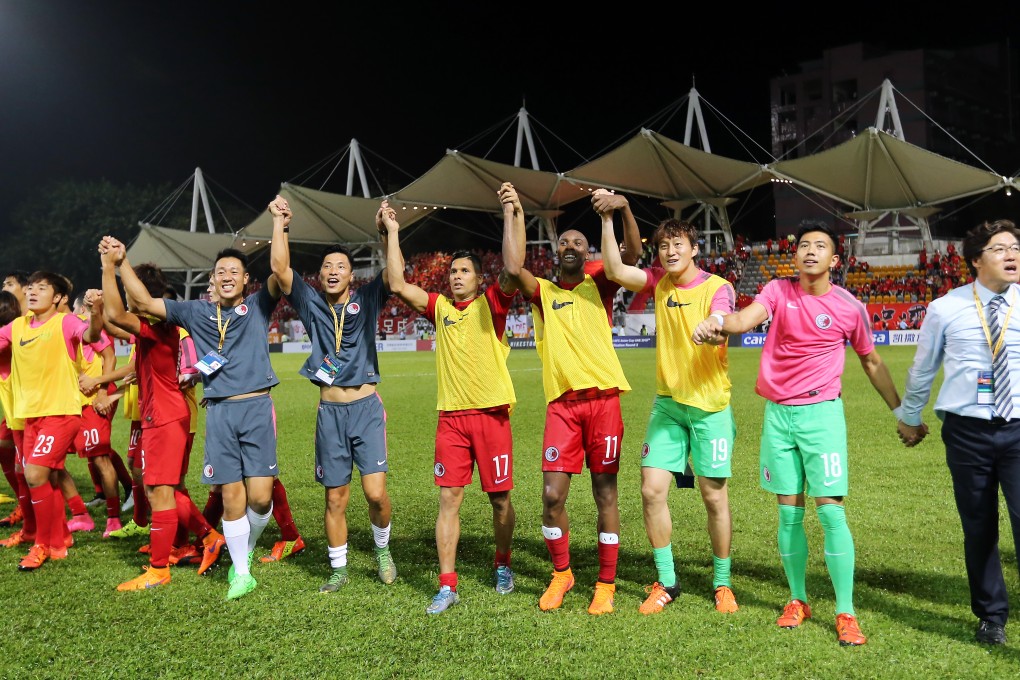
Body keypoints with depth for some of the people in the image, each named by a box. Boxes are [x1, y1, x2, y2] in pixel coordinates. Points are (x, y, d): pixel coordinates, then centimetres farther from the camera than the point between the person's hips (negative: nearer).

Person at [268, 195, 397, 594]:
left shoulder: (366, 301, 4)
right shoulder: (311, 303, 7)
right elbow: (279, 269, -3)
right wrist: (279, 224, -1)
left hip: (367, 407, -2)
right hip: (330, 411, 2)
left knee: (376, 491, -10)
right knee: (335, 498, 7)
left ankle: (382, 548, 19)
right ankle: (338, 569, 22)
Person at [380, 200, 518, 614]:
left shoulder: (491, 304, 2)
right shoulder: (440, 308, 11)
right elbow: (398, 286, 2)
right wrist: (392, 233, 3)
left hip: (491, 414, -2)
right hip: (451, 417, 3)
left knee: (499, 498, 7)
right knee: (448, 498, -1)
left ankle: (503, 565, 30)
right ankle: (447, 585, 5)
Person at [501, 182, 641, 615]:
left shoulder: (598, 285, 10)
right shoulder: (543, 293, 9)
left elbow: (632, 255, -7)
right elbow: (513, 267, -10)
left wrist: (625, 210, -23)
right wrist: (512, 211, -6)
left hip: (603, 398, 0)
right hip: (562, 403, 1)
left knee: (605, 492, 4)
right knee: (552, 494, -3)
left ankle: (606, 584, 15)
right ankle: (561, 573, 20)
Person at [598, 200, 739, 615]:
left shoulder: (717, 288, -8)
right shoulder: (659, 283, 4)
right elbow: (615, 271, -10)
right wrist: (607, 218, -14)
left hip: (710, 405, -4)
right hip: (667, 402, 4)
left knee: (714, 496, 3)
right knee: (652, 490, -2)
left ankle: (722, 583, 23)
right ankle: (666, 582, 14)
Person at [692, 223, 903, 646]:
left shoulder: (850, 307, 0)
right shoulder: (778, 291, 2)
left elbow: (872, 363, 12)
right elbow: (745, 319, -17)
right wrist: (716, 320, -40)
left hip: (822, 412, -2)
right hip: (778, 413, 2)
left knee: (831, 512, -7)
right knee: (789, 514, 7)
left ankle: (846, 614, 4)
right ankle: (798, 600, 23)